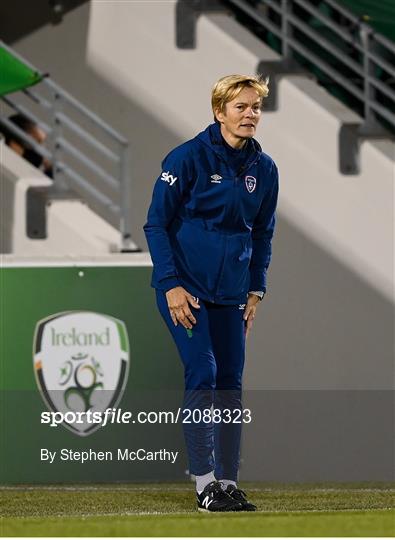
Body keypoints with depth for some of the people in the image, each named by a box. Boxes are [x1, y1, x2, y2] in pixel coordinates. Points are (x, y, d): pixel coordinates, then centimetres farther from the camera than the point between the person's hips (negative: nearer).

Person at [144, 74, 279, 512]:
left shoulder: (264, 169, 5)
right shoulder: (189, 157, -10)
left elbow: (263, 233, 17)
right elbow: (156, 223, -8)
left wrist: (256, 290, 10)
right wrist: (171, 285, -14)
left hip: (231, 291, 5)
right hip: (184, 286, -5)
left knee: (230, 383, 4)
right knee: (202, 374, -13)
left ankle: (228, 483, 9)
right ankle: (204, 484, -10)